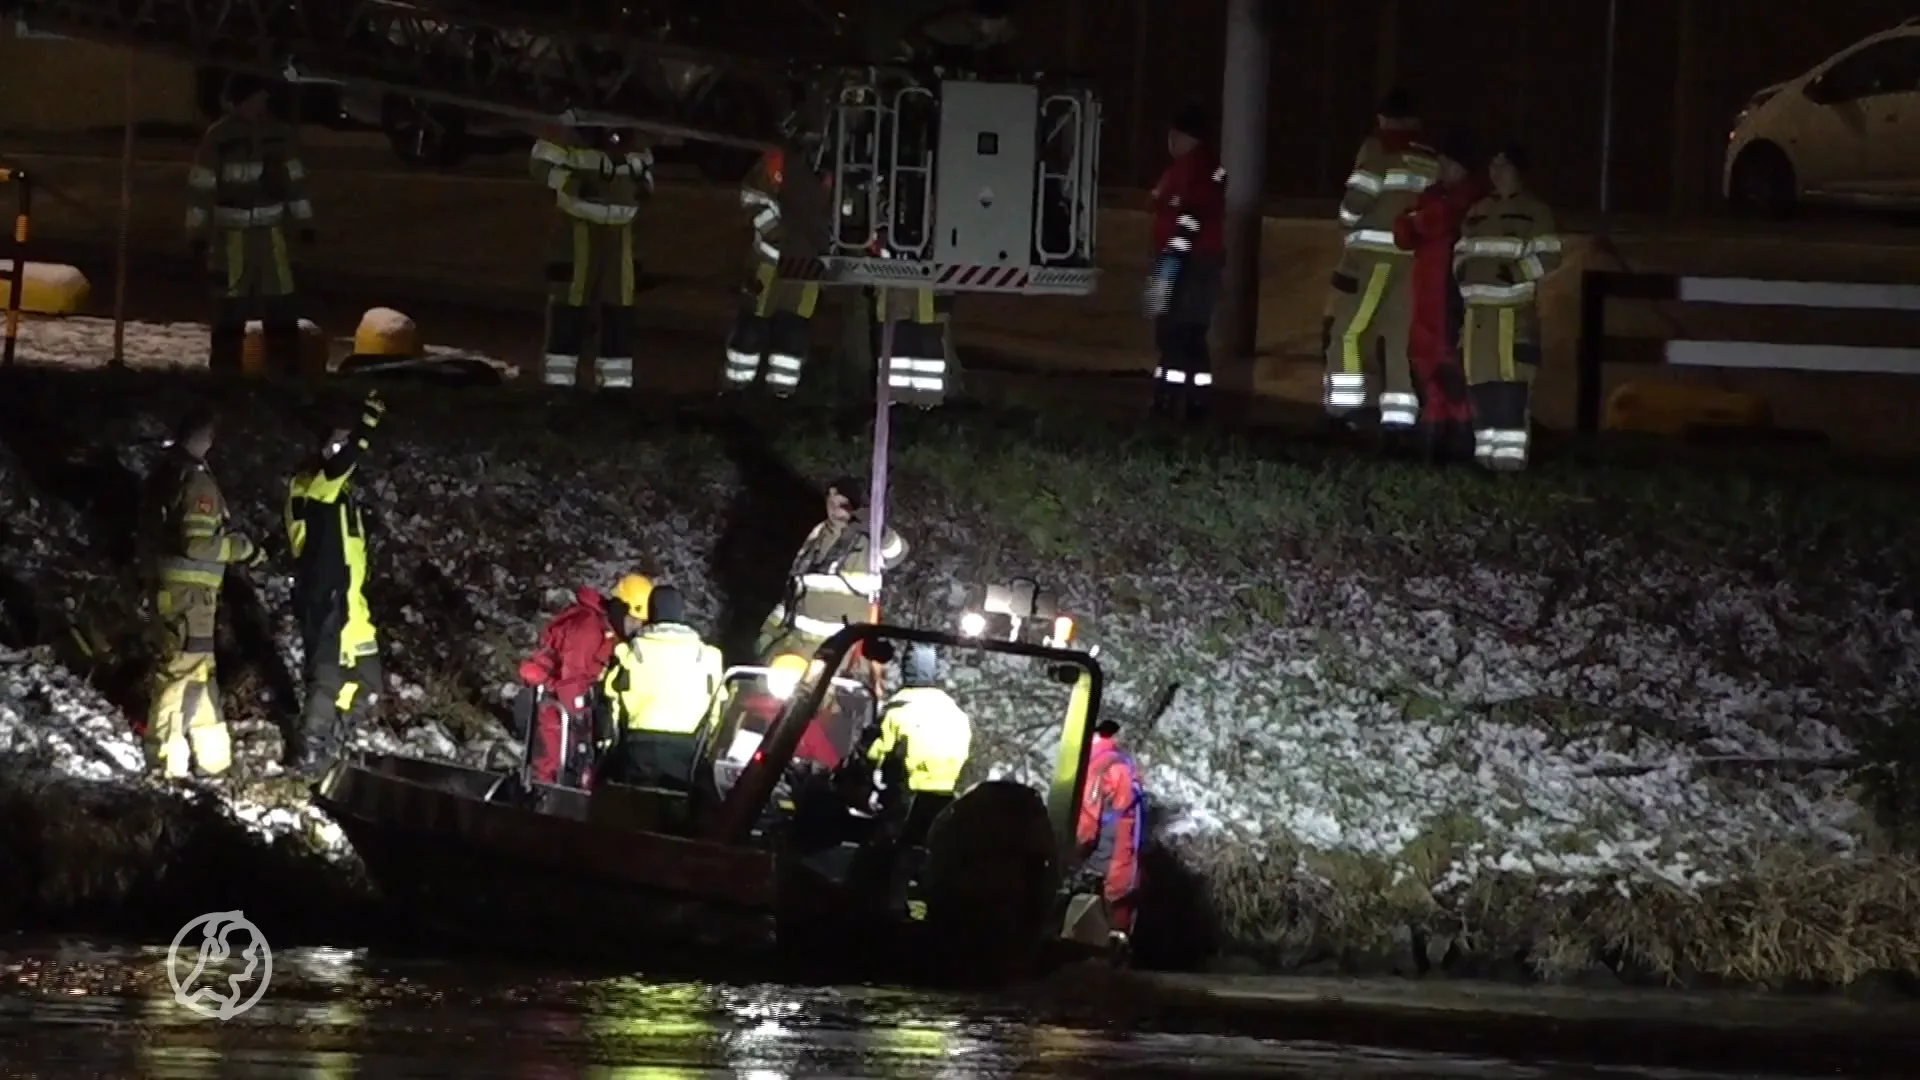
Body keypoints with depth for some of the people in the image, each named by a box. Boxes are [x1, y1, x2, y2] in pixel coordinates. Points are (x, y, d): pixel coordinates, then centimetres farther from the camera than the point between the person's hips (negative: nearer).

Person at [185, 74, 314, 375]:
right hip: (232, 232, -4)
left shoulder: (278, 133, 5)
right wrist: (197, 233, -10)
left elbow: (294, 177, 14)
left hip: (271, 231, 4)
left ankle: (287, 367, 13)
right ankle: (225, 368, 6)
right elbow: (201, 186, -8)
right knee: (230, 304, 1)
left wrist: (304, 221, 13)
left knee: (282, 302, 5)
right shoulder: (219, 136, -9)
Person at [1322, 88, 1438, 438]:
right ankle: (1399, 415, -1)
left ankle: (1345, 402, -10)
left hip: (1374, 254, -6)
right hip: (1415, 259, 6)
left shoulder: (1379, 148, -2)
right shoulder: (1432, 160, 16)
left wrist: (1349, 220, 11)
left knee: (1345, 327, -1)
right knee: (1399, 334, 6)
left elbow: (1359, 196, -8)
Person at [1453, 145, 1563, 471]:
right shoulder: (1477, 212, 19)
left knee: (1512, 381, -14)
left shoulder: (1535, 212, -1)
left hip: (1515, 310, -6)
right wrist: (1461, 267, 4)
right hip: (1478, 309, 6)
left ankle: (1511, 449, -17)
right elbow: (1461, 251, 26)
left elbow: (1548, 258, -6)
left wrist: (1518, 271, -18)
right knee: (1480, 382, 5)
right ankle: (1487, 445, 11)